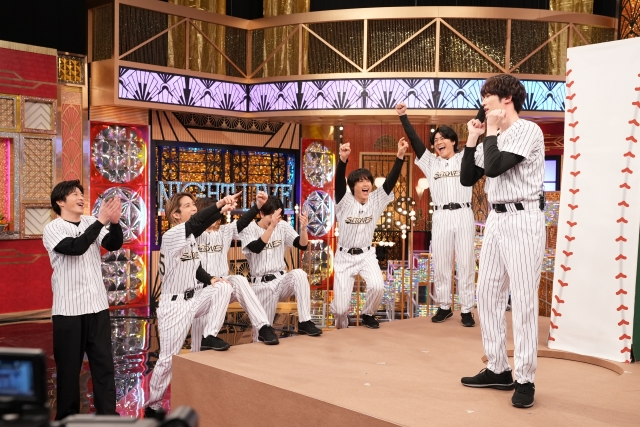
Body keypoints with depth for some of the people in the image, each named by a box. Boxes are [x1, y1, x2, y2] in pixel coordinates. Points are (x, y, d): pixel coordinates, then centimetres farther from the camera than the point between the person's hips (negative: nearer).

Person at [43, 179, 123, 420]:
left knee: (104, 362, 5)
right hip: (68, 310, -4)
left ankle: (108, 414, 13)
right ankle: (67, 417, 22)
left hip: (97, 306, 4)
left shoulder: (91, 223, 6)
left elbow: (114, 245, -5)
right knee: (69, 365, 7)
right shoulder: (52, 229, -6)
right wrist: (101, 221, -25)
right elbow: (75, 247, -23)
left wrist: (114, 222, -23)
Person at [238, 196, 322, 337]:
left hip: (281, 279, 3)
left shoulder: (283, 226, 4)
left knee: (299, 274, -30)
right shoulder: (248, 229, -6)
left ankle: (304, 322, -25)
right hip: (262, 284, -2)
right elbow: (256, 248, -26)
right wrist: (271, 226, -37)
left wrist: (303, 228, -24)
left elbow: (302, 245, -4)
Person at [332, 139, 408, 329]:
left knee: (377, 287, -27)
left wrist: (400, 156, -28)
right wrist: (343, 159, -47)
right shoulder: (344, 202, -12)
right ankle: (341, 326, 33)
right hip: (345, 256, -2)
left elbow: (390, 181, -15)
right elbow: (339, 182, -29)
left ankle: (368, 314, 7)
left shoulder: (376, 200, -4)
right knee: (341, 308, -7)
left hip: (367, 255, 2)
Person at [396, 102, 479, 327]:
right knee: (440, 264, 6)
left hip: (463, 215, -2)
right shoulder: (431, 162, 13)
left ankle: (466, 310, 9)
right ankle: (444, 307, 18)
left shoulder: (465, 158, 7)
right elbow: (415, 140, 7)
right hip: (441, 217, 3)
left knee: (465, 263, 2)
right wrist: (403, 117, 1)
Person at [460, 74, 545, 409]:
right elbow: (467, 179, 15)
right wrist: (472, 138, 9)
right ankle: (498, 370, 20)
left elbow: (494, 168, -19)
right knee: (487, 295, 10)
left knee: (522, 301, -5)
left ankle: (525, 380, 4)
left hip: (522, 219, -8)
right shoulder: (493, 139, 16)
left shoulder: (528, 131, -8)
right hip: (495, 219, 9)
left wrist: (491, 131, -6)